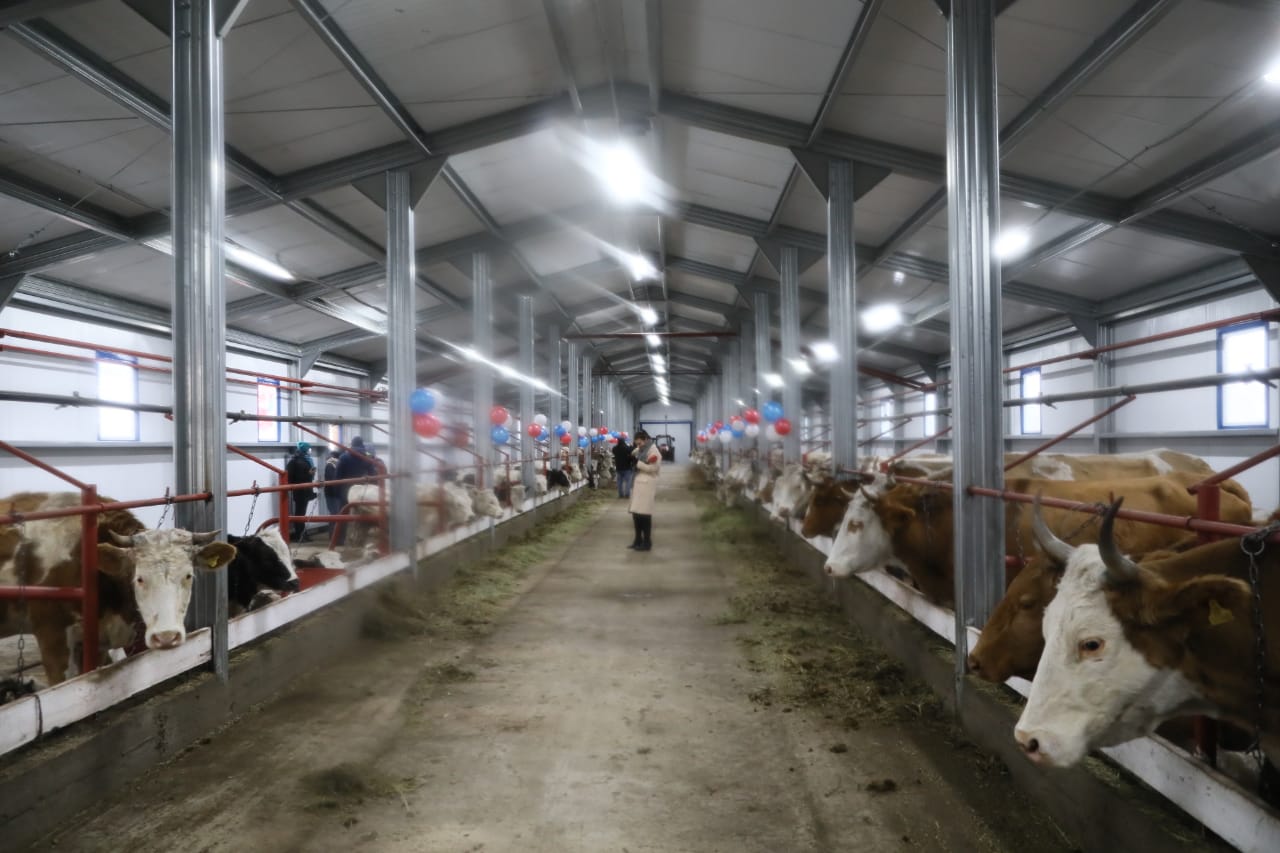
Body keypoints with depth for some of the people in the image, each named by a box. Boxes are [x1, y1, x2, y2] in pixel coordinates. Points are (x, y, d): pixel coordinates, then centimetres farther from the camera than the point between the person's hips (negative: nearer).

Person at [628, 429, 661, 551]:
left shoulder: (653, 451, -10)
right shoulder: (639, 450, 17)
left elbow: (653, 468, -18)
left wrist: (637, 463, -18)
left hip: (647, 485, -8)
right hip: (637, 483, 8)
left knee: (644, 514, -7)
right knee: (635, 513, 9)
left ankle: (647, 542, 0)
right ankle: (638, 540, 19)